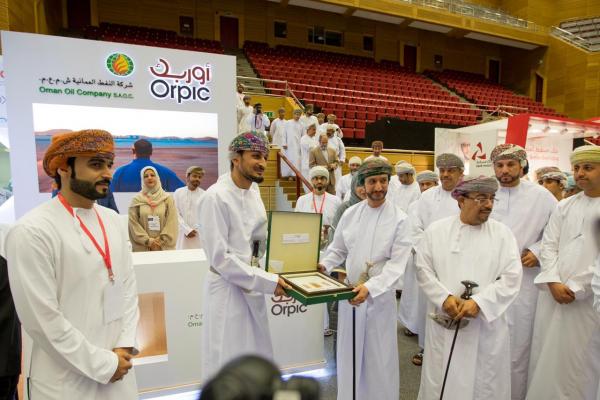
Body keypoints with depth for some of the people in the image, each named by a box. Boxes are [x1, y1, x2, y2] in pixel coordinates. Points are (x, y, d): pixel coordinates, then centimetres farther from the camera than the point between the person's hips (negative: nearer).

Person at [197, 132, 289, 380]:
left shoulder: (253, 190, 5)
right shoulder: (216, 197, -19)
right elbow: (220, 258, -20)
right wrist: (267, 281, -20)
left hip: (253, 287, 7)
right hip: (228, 289, -7)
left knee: (257, 362, 20)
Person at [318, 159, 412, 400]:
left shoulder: (399, 219, -9)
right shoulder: (350, 214, 1)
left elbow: (396, 264, -14)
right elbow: (338, 250, 9)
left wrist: (369, 287, -26)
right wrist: (323, 265, -11)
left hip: (380, 295, -3)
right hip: (349, 292, 3)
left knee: (379, 357, 9)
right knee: (349, 353, 16)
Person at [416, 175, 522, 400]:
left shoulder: (502, 233, 1)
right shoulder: (436, 230, 0)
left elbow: (511, 278, -5)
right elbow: (424, 269, -1)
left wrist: (478, 302, -15)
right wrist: (444, 297, -14)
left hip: (487, 325, 1)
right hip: (444, 322, 0)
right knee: (441, 382, 10)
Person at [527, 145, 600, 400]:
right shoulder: (564, 207, 9)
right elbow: (548, 246, 5)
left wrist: (576, 289, -12)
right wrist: (553, 283, -7)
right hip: (553, 295, 4)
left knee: (579, 363, 7)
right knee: (546, 357, 12)